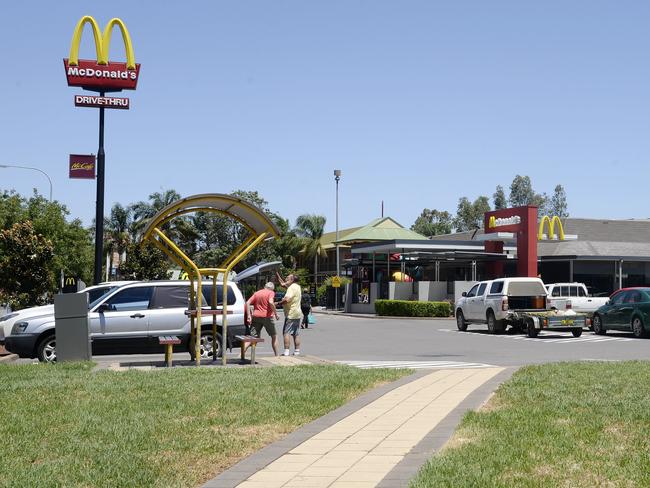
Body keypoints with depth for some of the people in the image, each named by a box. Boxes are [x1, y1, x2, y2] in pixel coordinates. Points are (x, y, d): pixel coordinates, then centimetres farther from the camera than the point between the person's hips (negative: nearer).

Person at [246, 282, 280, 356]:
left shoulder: (257, 293, 14)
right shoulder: (271, 293, -1)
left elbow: (248, 303, 5)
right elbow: (271, 302, -20)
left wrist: (249, 315, 3)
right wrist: (276, 314, -14)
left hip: (256, 317, 4)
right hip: (267, 317, -4)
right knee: (274, 336, 13)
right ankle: (276, 355, 13)